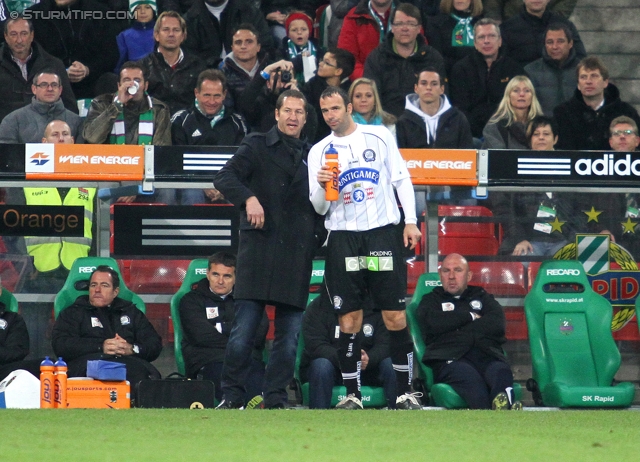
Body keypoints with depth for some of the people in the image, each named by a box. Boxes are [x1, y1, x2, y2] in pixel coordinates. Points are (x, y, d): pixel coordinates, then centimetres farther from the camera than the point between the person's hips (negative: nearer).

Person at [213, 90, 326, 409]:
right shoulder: (257, 146, 8)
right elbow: (225, 177, -5)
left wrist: (318, 236, 9)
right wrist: (248, 198, -22)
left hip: (297, 255, 4)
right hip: (260, 248, -4)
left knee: (289, 335, 2)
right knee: (244, 329, -8)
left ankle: (276, 400, 6)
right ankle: (232, 396, -3)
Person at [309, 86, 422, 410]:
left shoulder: (379, 137, 6)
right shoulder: (319, 152, 9)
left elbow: (401, 179, 9)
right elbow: (320, 208, 7)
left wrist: (411, 220, 1)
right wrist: (322, 186, -13)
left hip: (382, 233, -1)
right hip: (343, 237, 1)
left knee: (395, 317, -4)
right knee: (349, 320, -2)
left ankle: (404, 391, 3)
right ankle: (352, 394, 3)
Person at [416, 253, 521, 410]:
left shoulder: (482, 298, 34)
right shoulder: (431, 301, 31)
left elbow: (498, 324, 11)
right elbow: (434, 323, 5)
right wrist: (470, 316, 14)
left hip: (487, 355, 3)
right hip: (450, 359, -2)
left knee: (501, 372, -37)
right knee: (467, 374, -41)